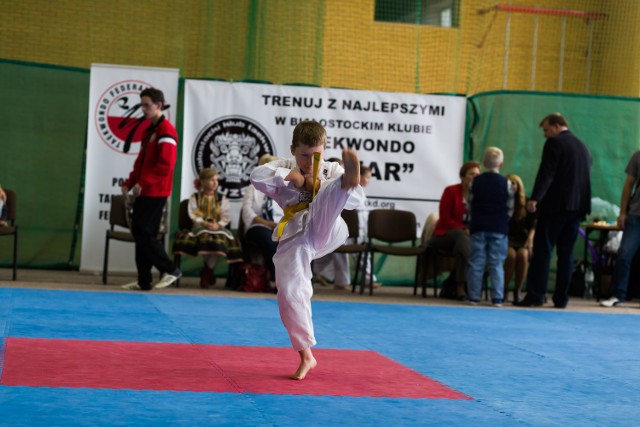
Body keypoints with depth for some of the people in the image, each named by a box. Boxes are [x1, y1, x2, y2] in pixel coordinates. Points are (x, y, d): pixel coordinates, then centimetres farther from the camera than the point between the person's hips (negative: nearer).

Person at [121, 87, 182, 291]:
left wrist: (143, 183, -22)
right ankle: (143, 281, 12)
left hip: (154, 193, -9)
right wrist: (129, 183, 11)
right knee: (140, 233, 8)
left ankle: (170, 270, -1)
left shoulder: (165, 131, -12)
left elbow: (165, 165, -20)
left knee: (143, 233, -10)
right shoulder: (149, 130, 17)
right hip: (144, 191, 9)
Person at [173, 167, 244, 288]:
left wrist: (218, 224, -17)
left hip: (218, 227, 1)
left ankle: (207, 271, -16)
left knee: (220, 238, -34)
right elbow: (194, 214, -2)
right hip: (200, 226, -1)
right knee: (204, 237, -37)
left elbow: (226, 216, 3)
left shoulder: (222, 199, 14)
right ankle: (208, 268, -14)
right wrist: (204, 223, -20)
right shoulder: (195, 198, 10)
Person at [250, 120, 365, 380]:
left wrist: (319, 186, -10)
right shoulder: (284, 168, 14)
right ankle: (306, 356, 10)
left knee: (323, 205, -32)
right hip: (294, 238, 2)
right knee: (290, 293, -6)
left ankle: (348, 180, -70)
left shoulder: (332, 171, 13)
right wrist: (292, 176, -7)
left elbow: (357, 200, -1)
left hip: (324, 229, -2)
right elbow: (257, 176, -6)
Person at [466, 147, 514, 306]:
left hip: (478, 227, 1)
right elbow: (510, 209, 0)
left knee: (476, 262, 4)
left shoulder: (475, 182, 0)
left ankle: (474, 297, 3)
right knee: (497, 264, 2)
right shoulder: (506, 184, -3)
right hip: (499, 228, -1)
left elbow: (469, 205, 3)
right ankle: (497, 298, -1)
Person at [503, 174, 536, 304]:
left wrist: (530, 238, -12)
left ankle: (517, 291, -20)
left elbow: (533, 225, 6)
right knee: (511, 255, -35)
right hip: (505, 238, -1)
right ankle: (504, 290, -17)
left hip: (522, 239, 1)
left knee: (523, 255, -34)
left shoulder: (527, 203, 8)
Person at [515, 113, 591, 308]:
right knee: (566, 253, 8)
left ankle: (535, 295, -9)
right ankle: (561, 298, 8)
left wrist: (534, 198, -22)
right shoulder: (582, 146, 18)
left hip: (555, 204, -7)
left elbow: (546, 173, -16)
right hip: (578, 206, 7)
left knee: (542, 250, -5)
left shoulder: (554, 143, -6)